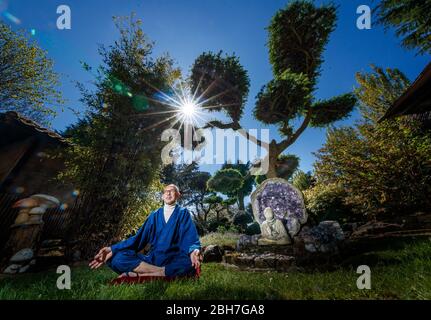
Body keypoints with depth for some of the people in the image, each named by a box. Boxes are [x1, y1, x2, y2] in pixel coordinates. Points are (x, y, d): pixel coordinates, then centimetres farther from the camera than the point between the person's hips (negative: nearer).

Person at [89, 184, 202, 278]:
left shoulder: (183, 213, 5)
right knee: (116, 257, -21)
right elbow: (139, 237, 9)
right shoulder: (155, 215, 16)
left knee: (189, 264, -40)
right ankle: (165, 273, -27)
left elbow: (190, 239, -9)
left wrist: (193, 251, -34)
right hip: (152, 259, 3)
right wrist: (112, 249, -6)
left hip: (174, 261, -3)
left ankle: (138, 275, -29)